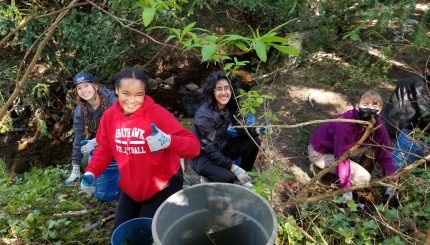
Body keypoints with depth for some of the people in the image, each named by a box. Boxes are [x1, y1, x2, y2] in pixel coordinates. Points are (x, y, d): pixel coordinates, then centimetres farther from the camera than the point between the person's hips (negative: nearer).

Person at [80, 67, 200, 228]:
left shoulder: (158, 113, -24)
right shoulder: (109, 116, -9)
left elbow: (194, 146, -27)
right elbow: (104, 149, 5)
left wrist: (168, 141, -46)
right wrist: (91, 172, -11)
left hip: (163, 187, -5)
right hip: (130, 188, 6)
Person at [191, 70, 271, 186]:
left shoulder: (230, 106, -10)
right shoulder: (204, 115, -29)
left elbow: (241, 127, 0)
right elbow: (209, 149, -27)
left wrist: (257, 130, -21)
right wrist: (234, 167, -29)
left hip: (221, 147, 7)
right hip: (203, 156, -7)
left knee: (254, 141, -8)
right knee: (227, 177, -31)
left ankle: (244, 178, 11)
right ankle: (209, 181, 5)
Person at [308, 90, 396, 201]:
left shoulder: (378, 126, -12)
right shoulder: (345, 124, -34)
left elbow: (385, 153, -5)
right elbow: (341, 157, -33)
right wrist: (347, 189, -31)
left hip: (342, 148, 7)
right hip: (320, 152, -7)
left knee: (374, 146, -10)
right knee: (363, 177, -19)